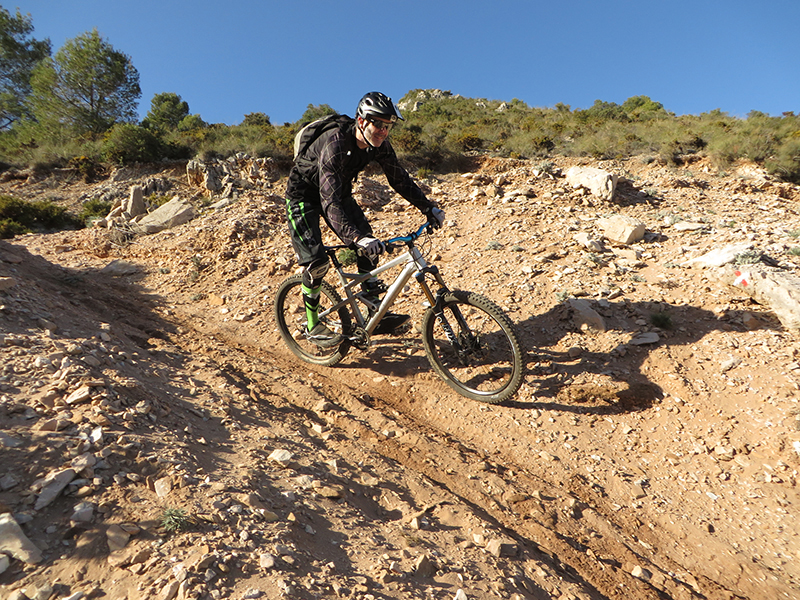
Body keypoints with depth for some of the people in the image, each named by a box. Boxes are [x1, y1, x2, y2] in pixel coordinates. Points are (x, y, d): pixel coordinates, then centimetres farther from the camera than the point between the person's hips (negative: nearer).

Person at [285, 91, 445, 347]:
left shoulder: (379, 145, -17)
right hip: (303, 194, -6)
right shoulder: (335, 144, -36)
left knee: (368, 247, -10)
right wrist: (357, 237, -57)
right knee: (317, 261, -17)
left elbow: (400, 178, -5)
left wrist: (429, 207, -13)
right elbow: (330, 202, -44)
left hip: (339, 191, 6)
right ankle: (312, 325, 2)